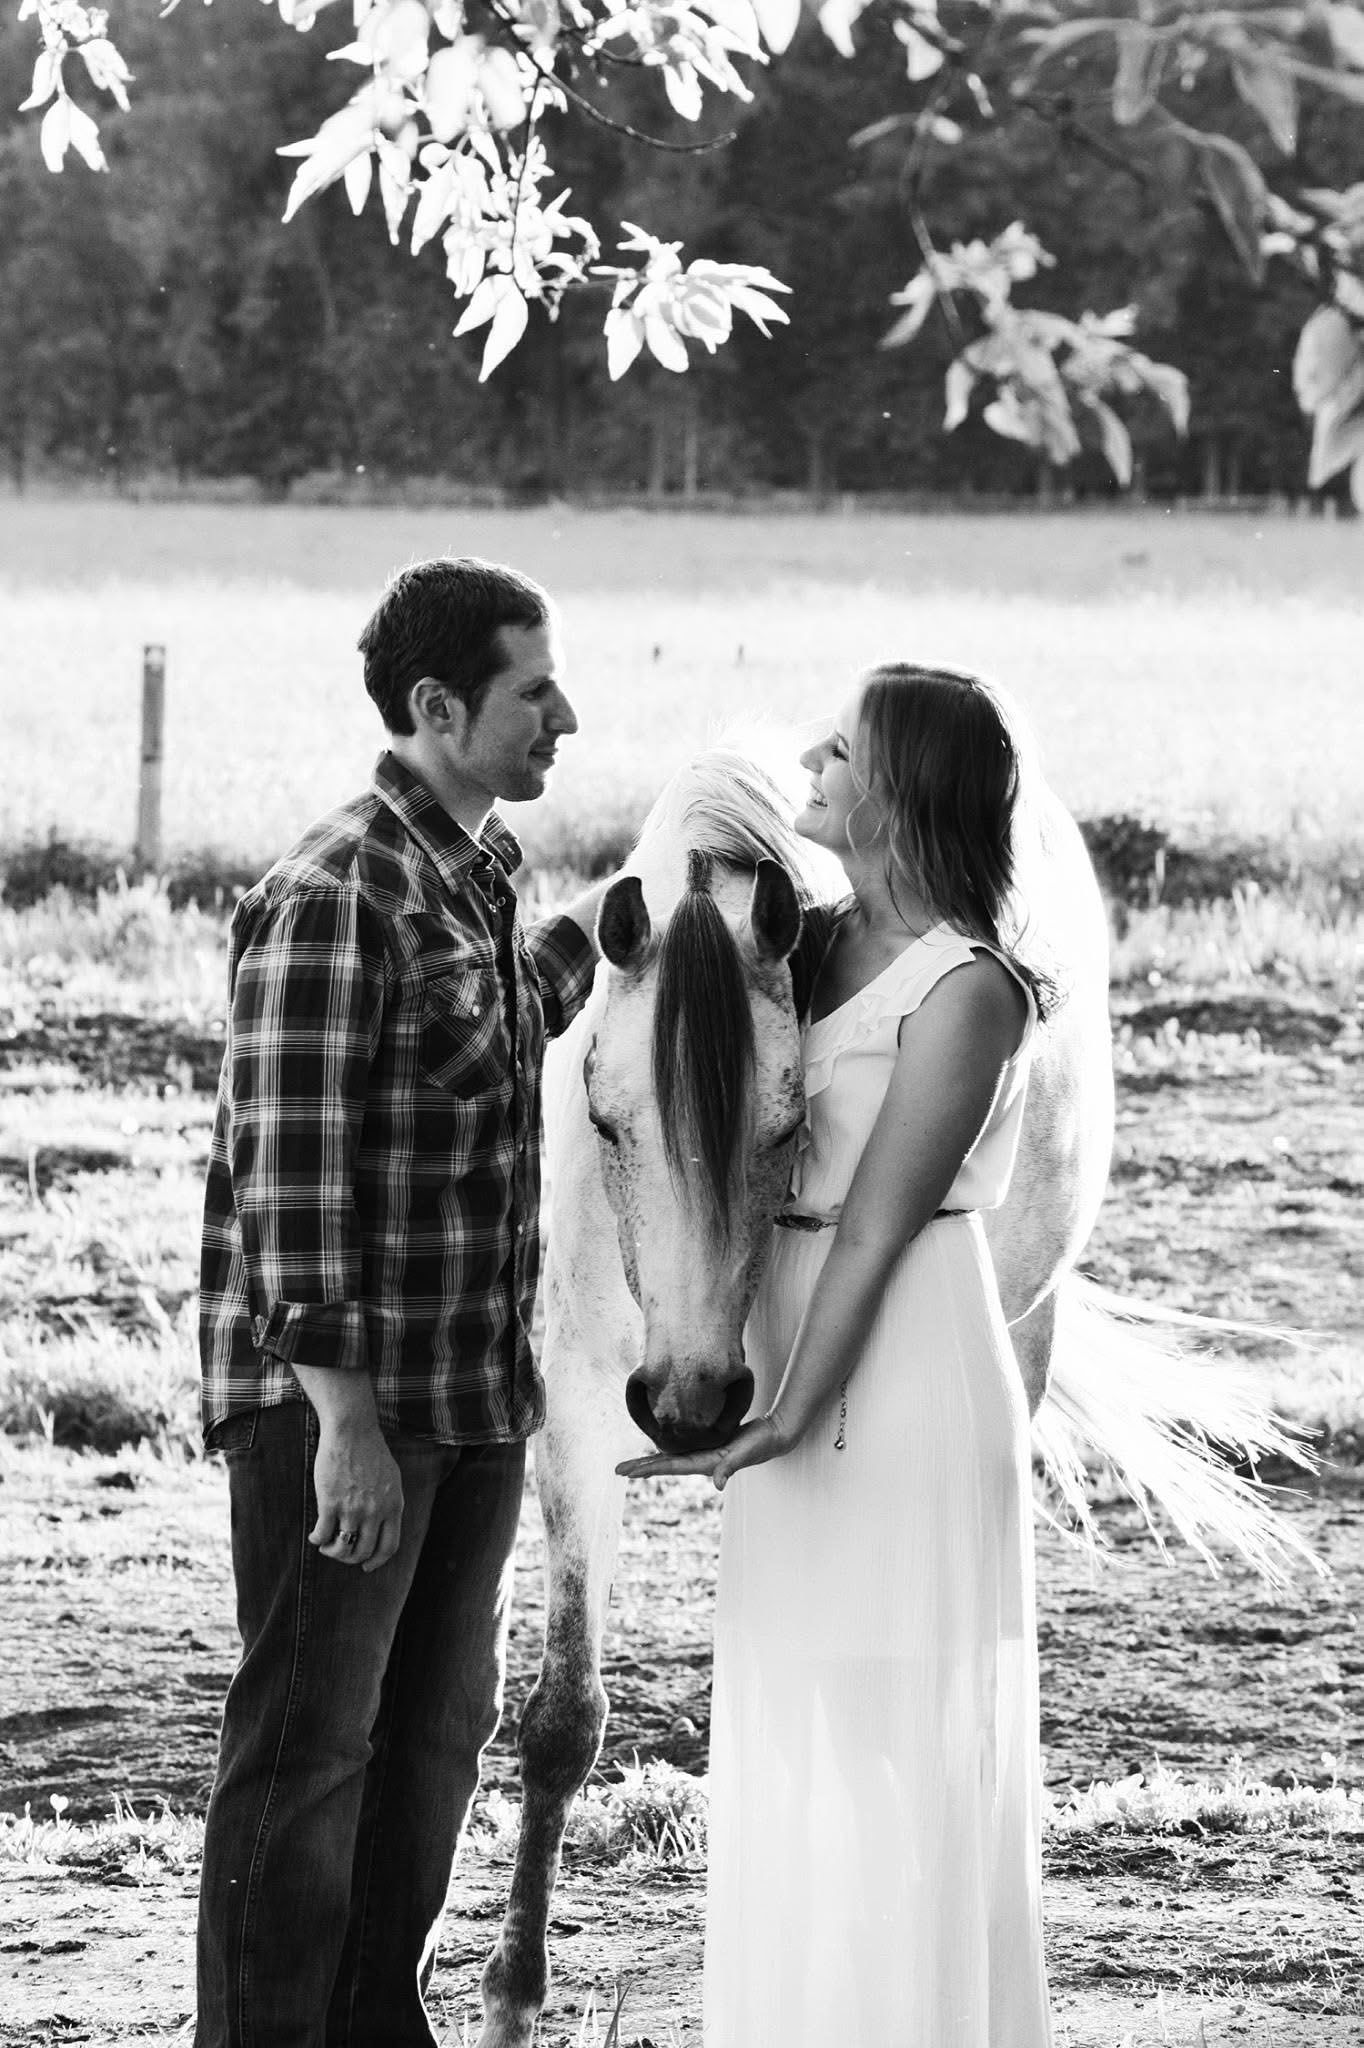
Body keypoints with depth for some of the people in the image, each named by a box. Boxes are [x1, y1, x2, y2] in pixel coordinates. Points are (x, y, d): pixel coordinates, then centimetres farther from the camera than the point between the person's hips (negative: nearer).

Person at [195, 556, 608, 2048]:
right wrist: (344, 1423, -24)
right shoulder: (332, 898, -16)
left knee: (437, 1731, 16)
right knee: (307, 1746, -3)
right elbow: (288, 1181, -21)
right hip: (338, 1403, -9)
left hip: (474, 1399, 9)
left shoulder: (476, 873, 11)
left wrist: (589, 930, 25)